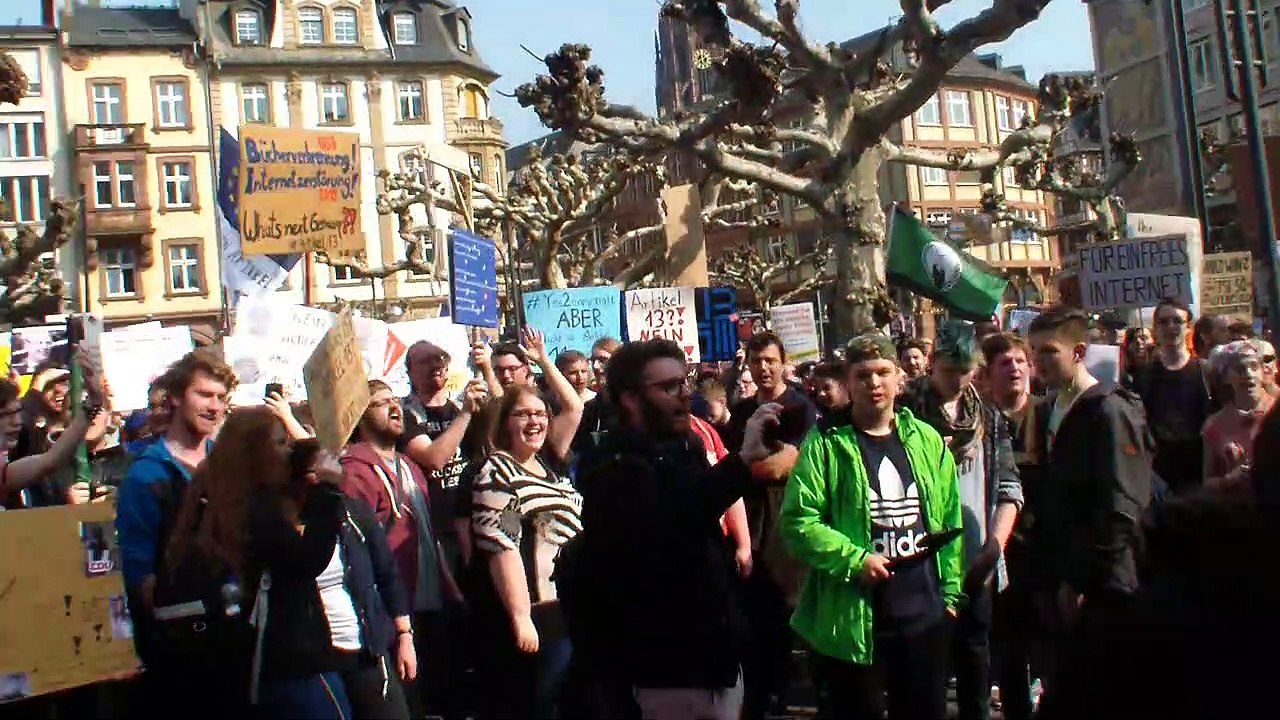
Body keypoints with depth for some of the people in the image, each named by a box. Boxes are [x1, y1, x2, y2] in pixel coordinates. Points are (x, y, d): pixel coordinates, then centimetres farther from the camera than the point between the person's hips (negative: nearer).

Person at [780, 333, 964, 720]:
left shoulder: (927, 441, 8)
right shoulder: (826, 444, -8)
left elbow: (949, 519, 12)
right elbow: (797, 521, -13)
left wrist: (951, 590, 9)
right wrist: (855, 559, -21)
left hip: (926, 614, 5)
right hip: (854, 618, -4)